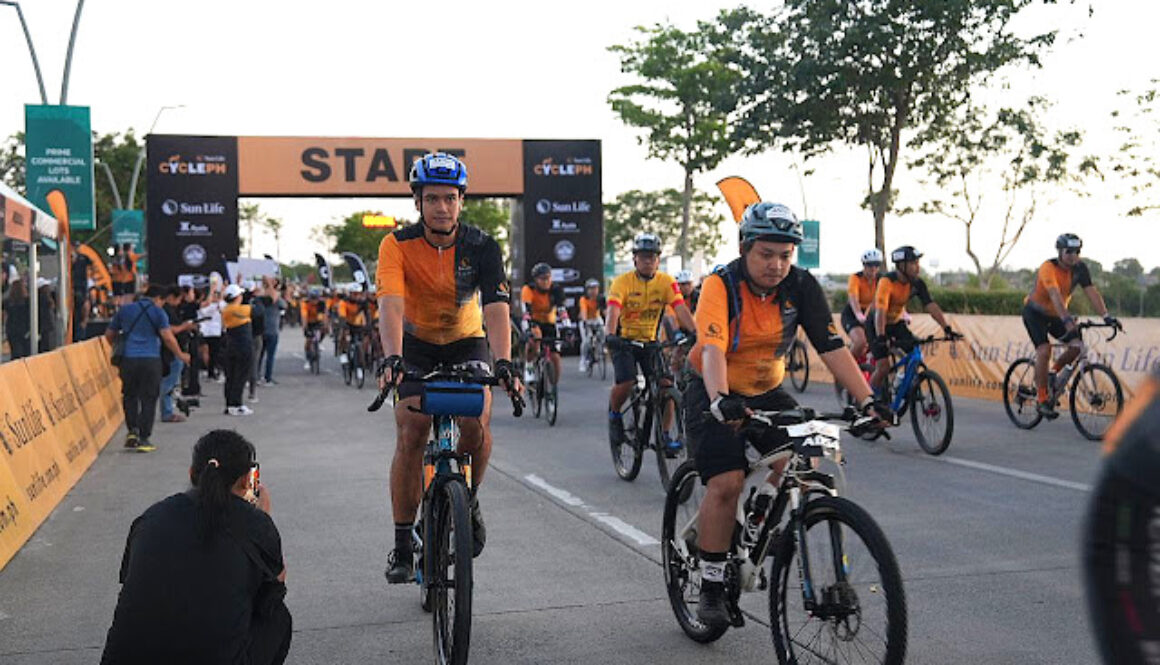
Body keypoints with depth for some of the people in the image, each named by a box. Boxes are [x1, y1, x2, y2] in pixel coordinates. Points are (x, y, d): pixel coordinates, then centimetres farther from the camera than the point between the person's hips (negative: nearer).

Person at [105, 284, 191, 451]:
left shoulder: (124, 310, 13)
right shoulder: (158, 312, 1)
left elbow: (109, 335, 19)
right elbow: (168, 337, -9)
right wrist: (180, 355, 4)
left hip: (128, 358, 3)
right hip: (151, 360, -3)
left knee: (130, 396, 17)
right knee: (148, 398, 4)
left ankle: (132, 430, 5)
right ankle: (143, 439, 3)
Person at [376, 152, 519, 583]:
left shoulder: (481, 247, -20)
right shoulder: (398, 245, -21)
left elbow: (496, 308, -31)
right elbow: (390, 305, -33)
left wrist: (503, 361, -47)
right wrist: (391, 358, -51)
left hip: (467, 342, 0)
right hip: (416, 345, 0)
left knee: (477, 427, -22)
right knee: (410, 436, -14)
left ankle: (468, 501, 9)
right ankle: (402, 546, -2)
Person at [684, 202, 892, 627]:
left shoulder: (801, 287, -11)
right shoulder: (721, 285, -23)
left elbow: (832, 347, -15)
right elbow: (712, 349, -37)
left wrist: (867, 401, -26)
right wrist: (721, 401, -54)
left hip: (768, 392, 4)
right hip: (716, 396, -4)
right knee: (726, 483, -19)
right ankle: (711, 589, -5)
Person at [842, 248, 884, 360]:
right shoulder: (855, 278, -19)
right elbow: (853, 299, -35)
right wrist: (859, 315, -54)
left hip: (869, 314, 6)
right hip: (851, 315, -6)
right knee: (860, 342, -30)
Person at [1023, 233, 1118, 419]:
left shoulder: (1079, 268, -11)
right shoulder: (1048, 268, -28)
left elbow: (1092, 292, -18)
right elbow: (1055, 295, -41)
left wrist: (1106, 316, -31)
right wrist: (1067, 321, -55)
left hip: (1055, 315, 6)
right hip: (1035, 313, -6)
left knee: (1077, 345, -14)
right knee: (1044, 350, -24)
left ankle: (1051, 375, 11)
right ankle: (1042, 400, -17)